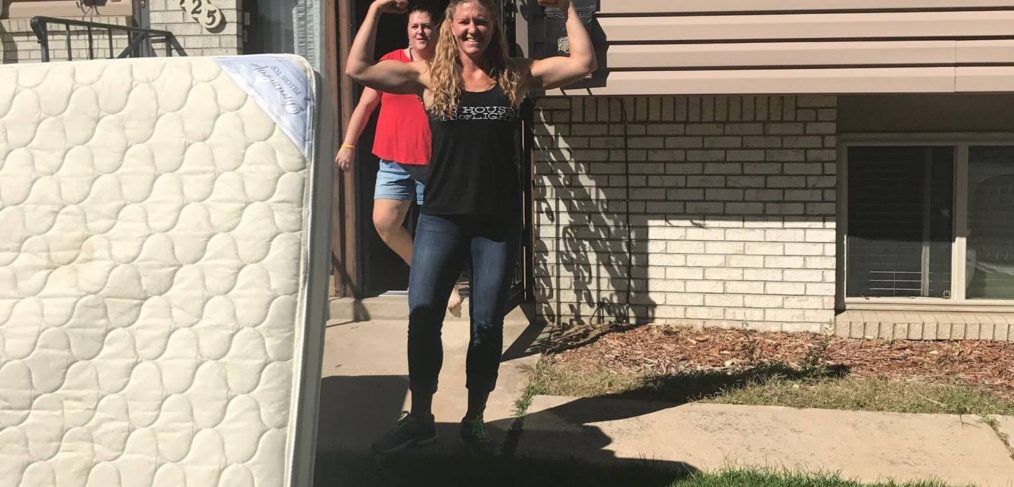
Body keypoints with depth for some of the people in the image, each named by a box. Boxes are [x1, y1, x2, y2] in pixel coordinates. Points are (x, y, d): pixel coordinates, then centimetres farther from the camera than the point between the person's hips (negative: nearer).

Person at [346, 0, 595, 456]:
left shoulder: (515, 76, 4)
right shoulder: (430, 77, 1)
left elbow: (583, 62, 0)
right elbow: (358, 69, -5)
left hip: (499, 221, 1)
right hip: (440, 218, 0)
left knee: (487, 325, 8)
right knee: (422, 318, 1)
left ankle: (474, 420, 22)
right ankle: (419, 418, 17)